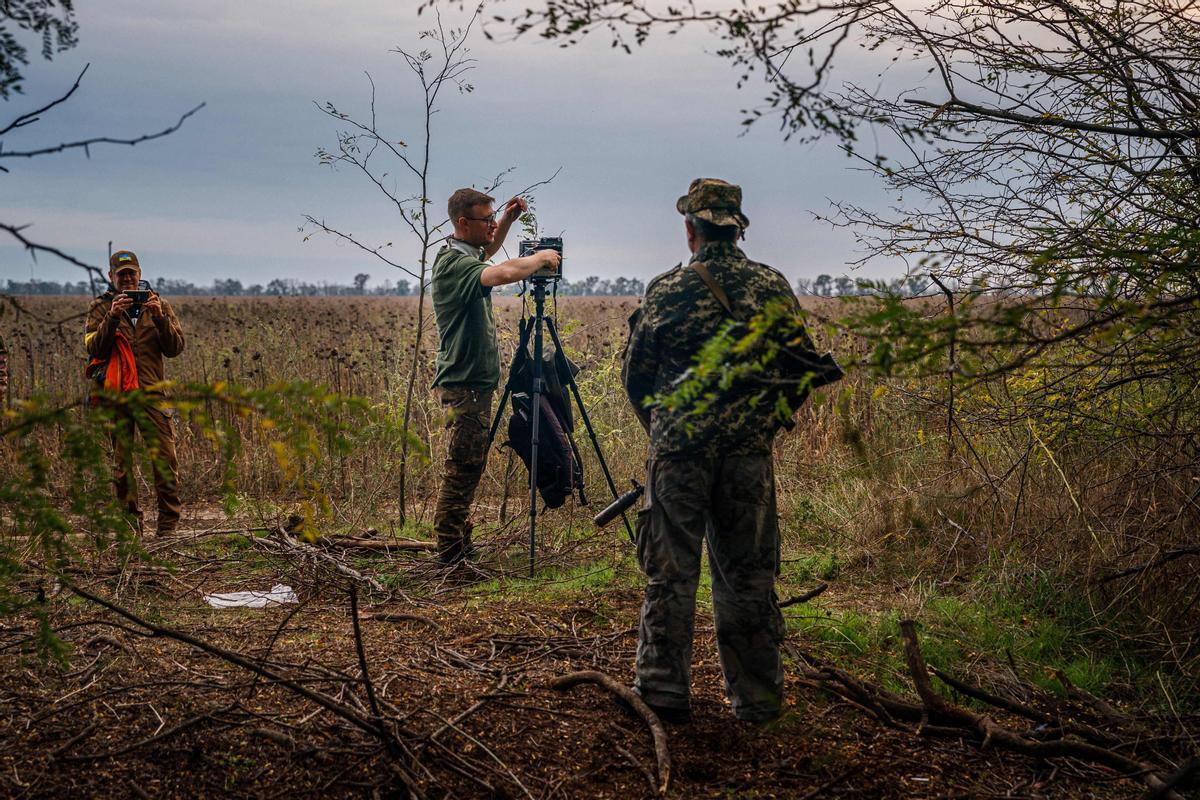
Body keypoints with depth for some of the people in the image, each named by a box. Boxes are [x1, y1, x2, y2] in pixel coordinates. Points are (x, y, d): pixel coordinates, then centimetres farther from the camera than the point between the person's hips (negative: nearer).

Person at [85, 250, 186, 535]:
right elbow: (93, 347, -4)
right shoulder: (101, 307, 10)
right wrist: (112, 318, -16)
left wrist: (160, 317, -10)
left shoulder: (158, 305, 12)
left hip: (151, 393, 0)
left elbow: (175, 348, 4)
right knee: (121, 461, 3)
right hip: (114, 395, 0)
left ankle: (169, 522, 0)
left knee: (164, 458, -7)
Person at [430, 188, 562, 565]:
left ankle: (461, 545, 23)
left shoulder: (466, 254, 12)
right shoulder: (452, 262, -19)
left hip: (476, 382, 10)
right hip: (463, 384, -10)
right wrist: (540, 258, -18)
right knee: (463, 468, -7)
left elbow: (487, 251, 38)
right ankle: (451, 552, -2)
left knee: (470, 466, 15)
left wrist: (508, 220, 21)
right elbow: (503, 273, -37)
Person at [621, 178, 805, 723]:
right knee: (748, 578, 10)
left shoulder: (667, 291, -5)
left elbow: (635, 376, 3)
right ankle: (757, 698, 17)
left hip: (678, 453, -2)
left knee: (671, 575, 8)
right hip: (751, 455, 2)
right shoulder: (774, 288, 2)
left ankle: (665, 691, 14)